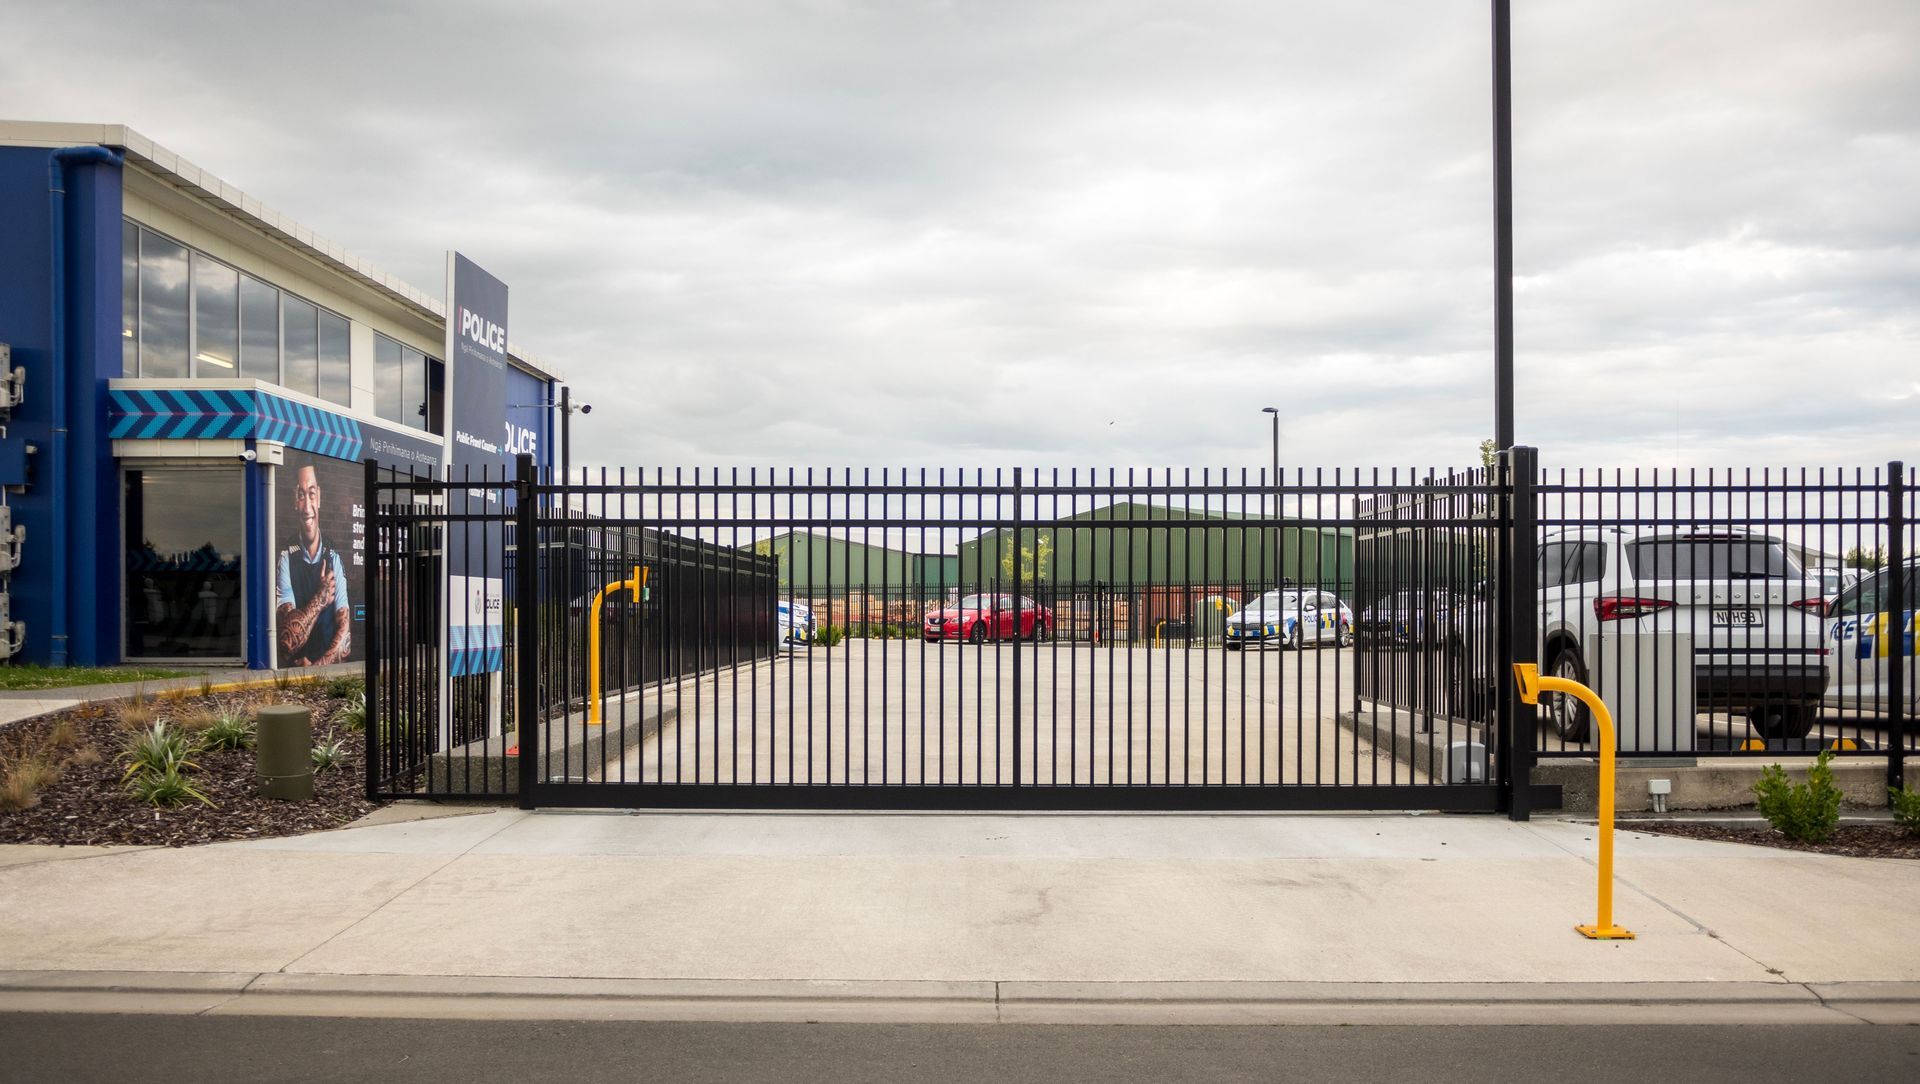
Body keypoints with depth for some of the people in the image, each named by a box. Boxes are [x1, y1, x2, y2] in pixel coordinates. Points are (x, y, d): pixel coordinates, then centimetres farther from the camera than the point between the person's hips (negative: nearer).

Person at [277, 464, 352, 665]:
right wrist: (320, 600, -5)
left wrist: (319, 665, -15)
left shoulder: (334, 559, 7)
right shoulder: (286, 560, 1)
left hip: (331, 671, 1)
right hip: (295, 671, -1)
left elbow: (345, 633, -2)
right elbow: (288, 643, -7)